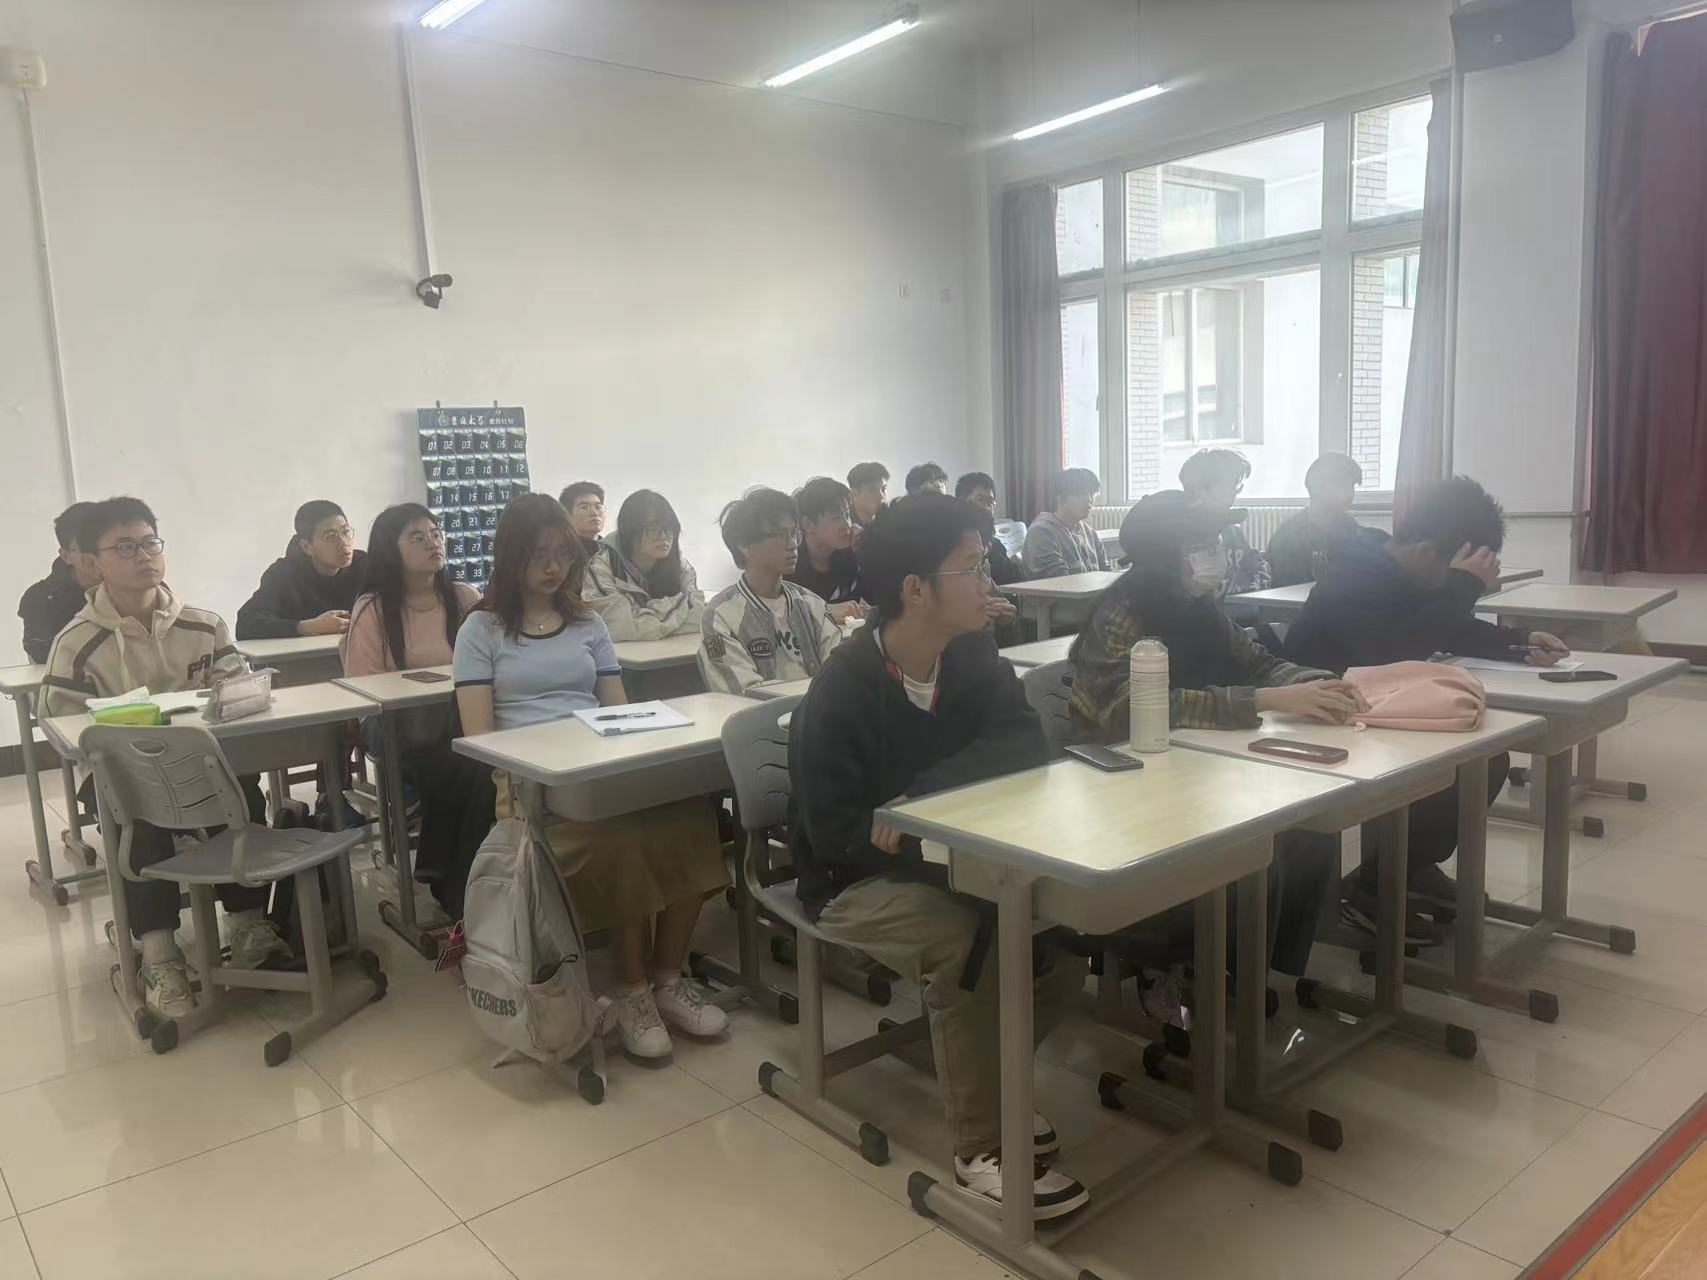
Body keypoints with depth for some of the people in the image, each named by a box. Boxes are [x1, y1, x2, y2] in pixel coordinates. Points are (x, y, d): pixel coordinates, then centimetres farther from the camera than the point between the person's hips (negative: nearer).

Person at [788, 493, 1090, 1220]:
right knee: (966, 942, -31)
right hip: (855, 879, -6)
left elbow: (1025, 742, -16)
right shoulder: (839, 696, -23)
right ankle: (980, 1150, -12)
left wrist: (919, 793, -29)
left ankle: (993, 1074, 9)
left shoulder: (971, 654, -4)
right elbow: (837, 838, -23)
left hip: (940, 851, 6)